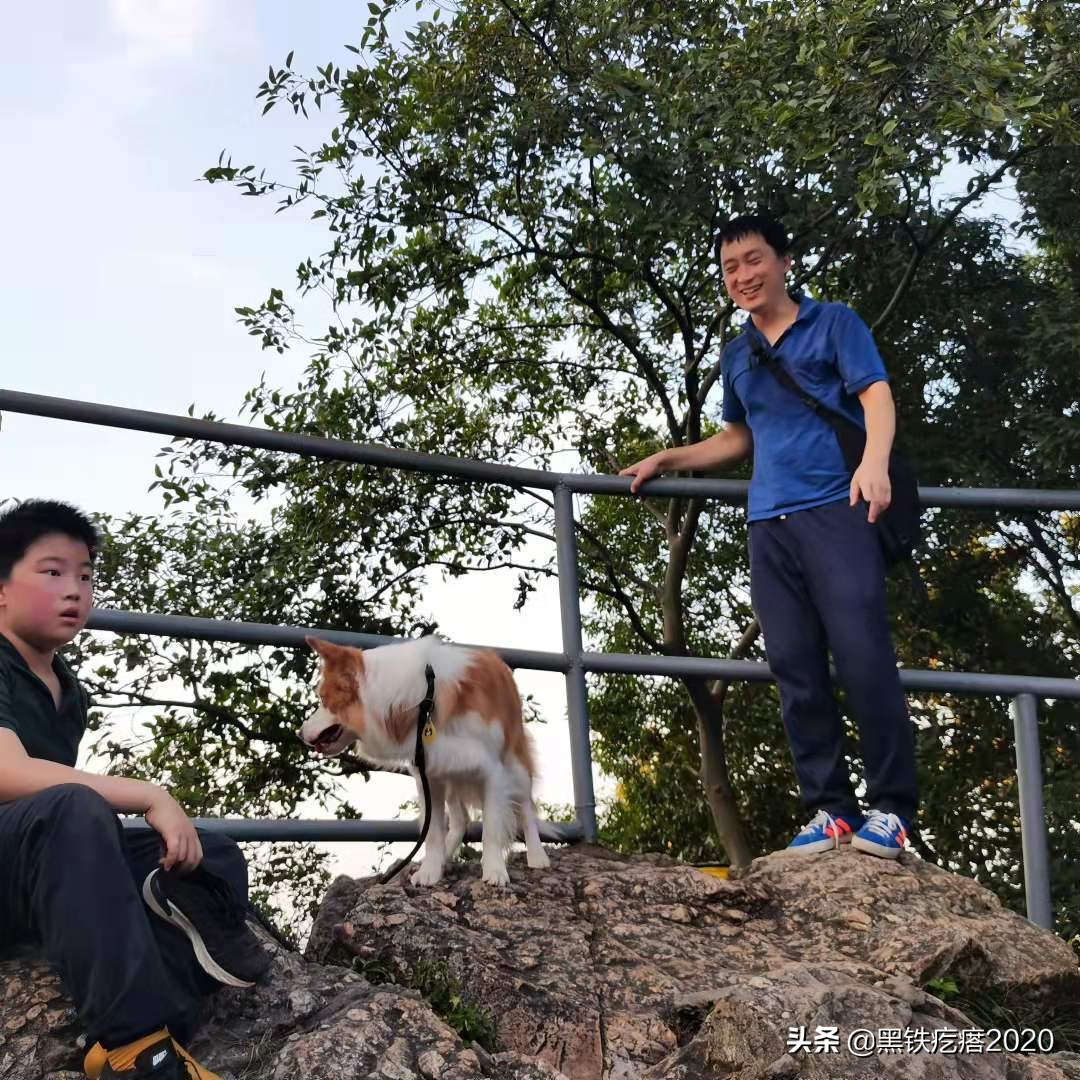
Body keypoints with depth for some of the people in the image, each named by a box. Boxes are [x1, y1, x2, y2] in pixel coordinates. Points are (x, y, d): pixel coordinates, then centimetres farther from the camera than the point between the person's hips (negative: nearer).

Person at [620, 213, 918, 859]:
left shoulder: (833, 323, 8)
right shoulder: (736, 357, 24)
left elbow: (876, 394, -4)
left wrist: (875, 460, -23)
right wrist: (667, 460, 25)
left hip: (836, 509, -5)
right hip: (770, 525, 6)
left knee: (863, 656, -13)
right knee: (795, 669, -1)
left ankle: (892, 807, -7)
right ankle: (831, 809, 2)